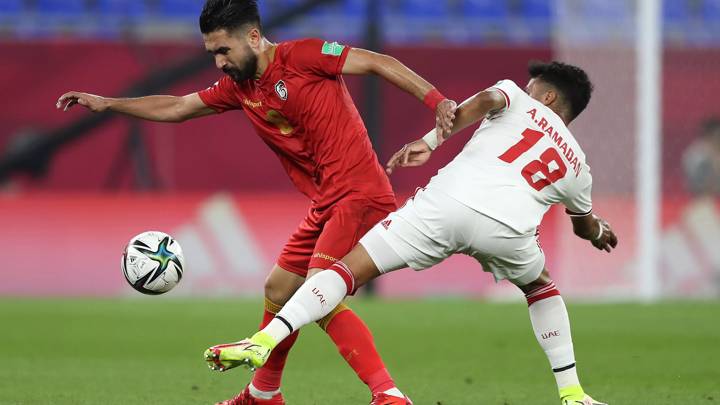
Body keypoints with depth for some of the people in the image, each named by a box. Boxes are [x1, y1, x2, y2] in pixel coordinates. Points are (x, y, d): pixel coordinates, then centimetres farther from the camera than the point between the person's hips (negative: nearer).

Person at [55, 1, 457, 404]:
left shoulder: (301, 56, -12)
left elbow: (379, 62, -14)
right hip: (326, 205, 9)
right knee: (278, 291, 19)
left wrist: (437, 100, -25)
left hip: (360, 196, -9)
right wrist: (107, 104, 24)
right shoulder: (239, 88, 12)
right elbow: (176, 108, 24)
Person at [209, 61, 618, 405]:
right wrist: (599, 232, 77)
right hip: (507, 226, 2)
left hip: (447, 201, -2)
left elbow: (485, 100, 3)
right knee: (540, 286, 34)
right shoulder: (576, 164, 34)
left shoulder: (518, 98, 28)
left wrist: (429, 141, -2)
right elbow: (585, 224, 53)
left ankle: (264, 342, -17)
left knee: (351, 268, 0)